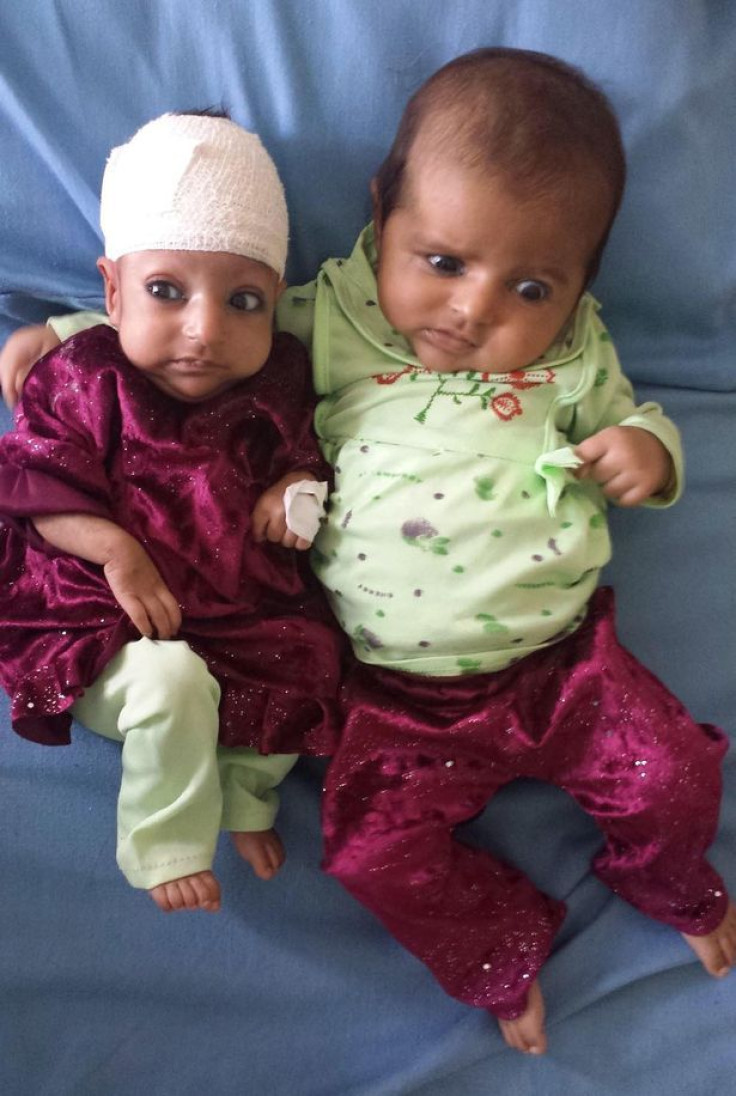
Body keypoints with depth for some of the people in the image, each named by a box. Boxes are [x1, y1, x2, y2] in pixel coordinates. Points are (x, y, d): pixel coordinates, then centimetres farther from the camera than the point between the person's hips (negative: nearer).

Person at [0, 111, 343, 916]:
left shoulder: (275, 382, 1)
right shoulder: (81, 381, -7)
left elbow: (301, 449, 16)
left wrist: (298, 486, -8)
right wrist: (118, 551, -22)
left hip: (248, 608, 5)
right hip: (111, 621, -4)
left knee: (306, 668, -15)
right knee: (174, 682, -30)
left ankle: (243, 792, 13)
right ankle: (167, 844, -4)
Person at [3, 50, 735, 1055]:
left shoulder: (572, 356, 3)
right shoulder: (331, 324, -2)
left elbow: (627, 416, 17)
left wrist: (647, 448, -7)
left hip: (560, 655, 1)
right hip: (401, 695, -1)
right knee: (376, 844, -11)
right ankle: (506, 952, 19)